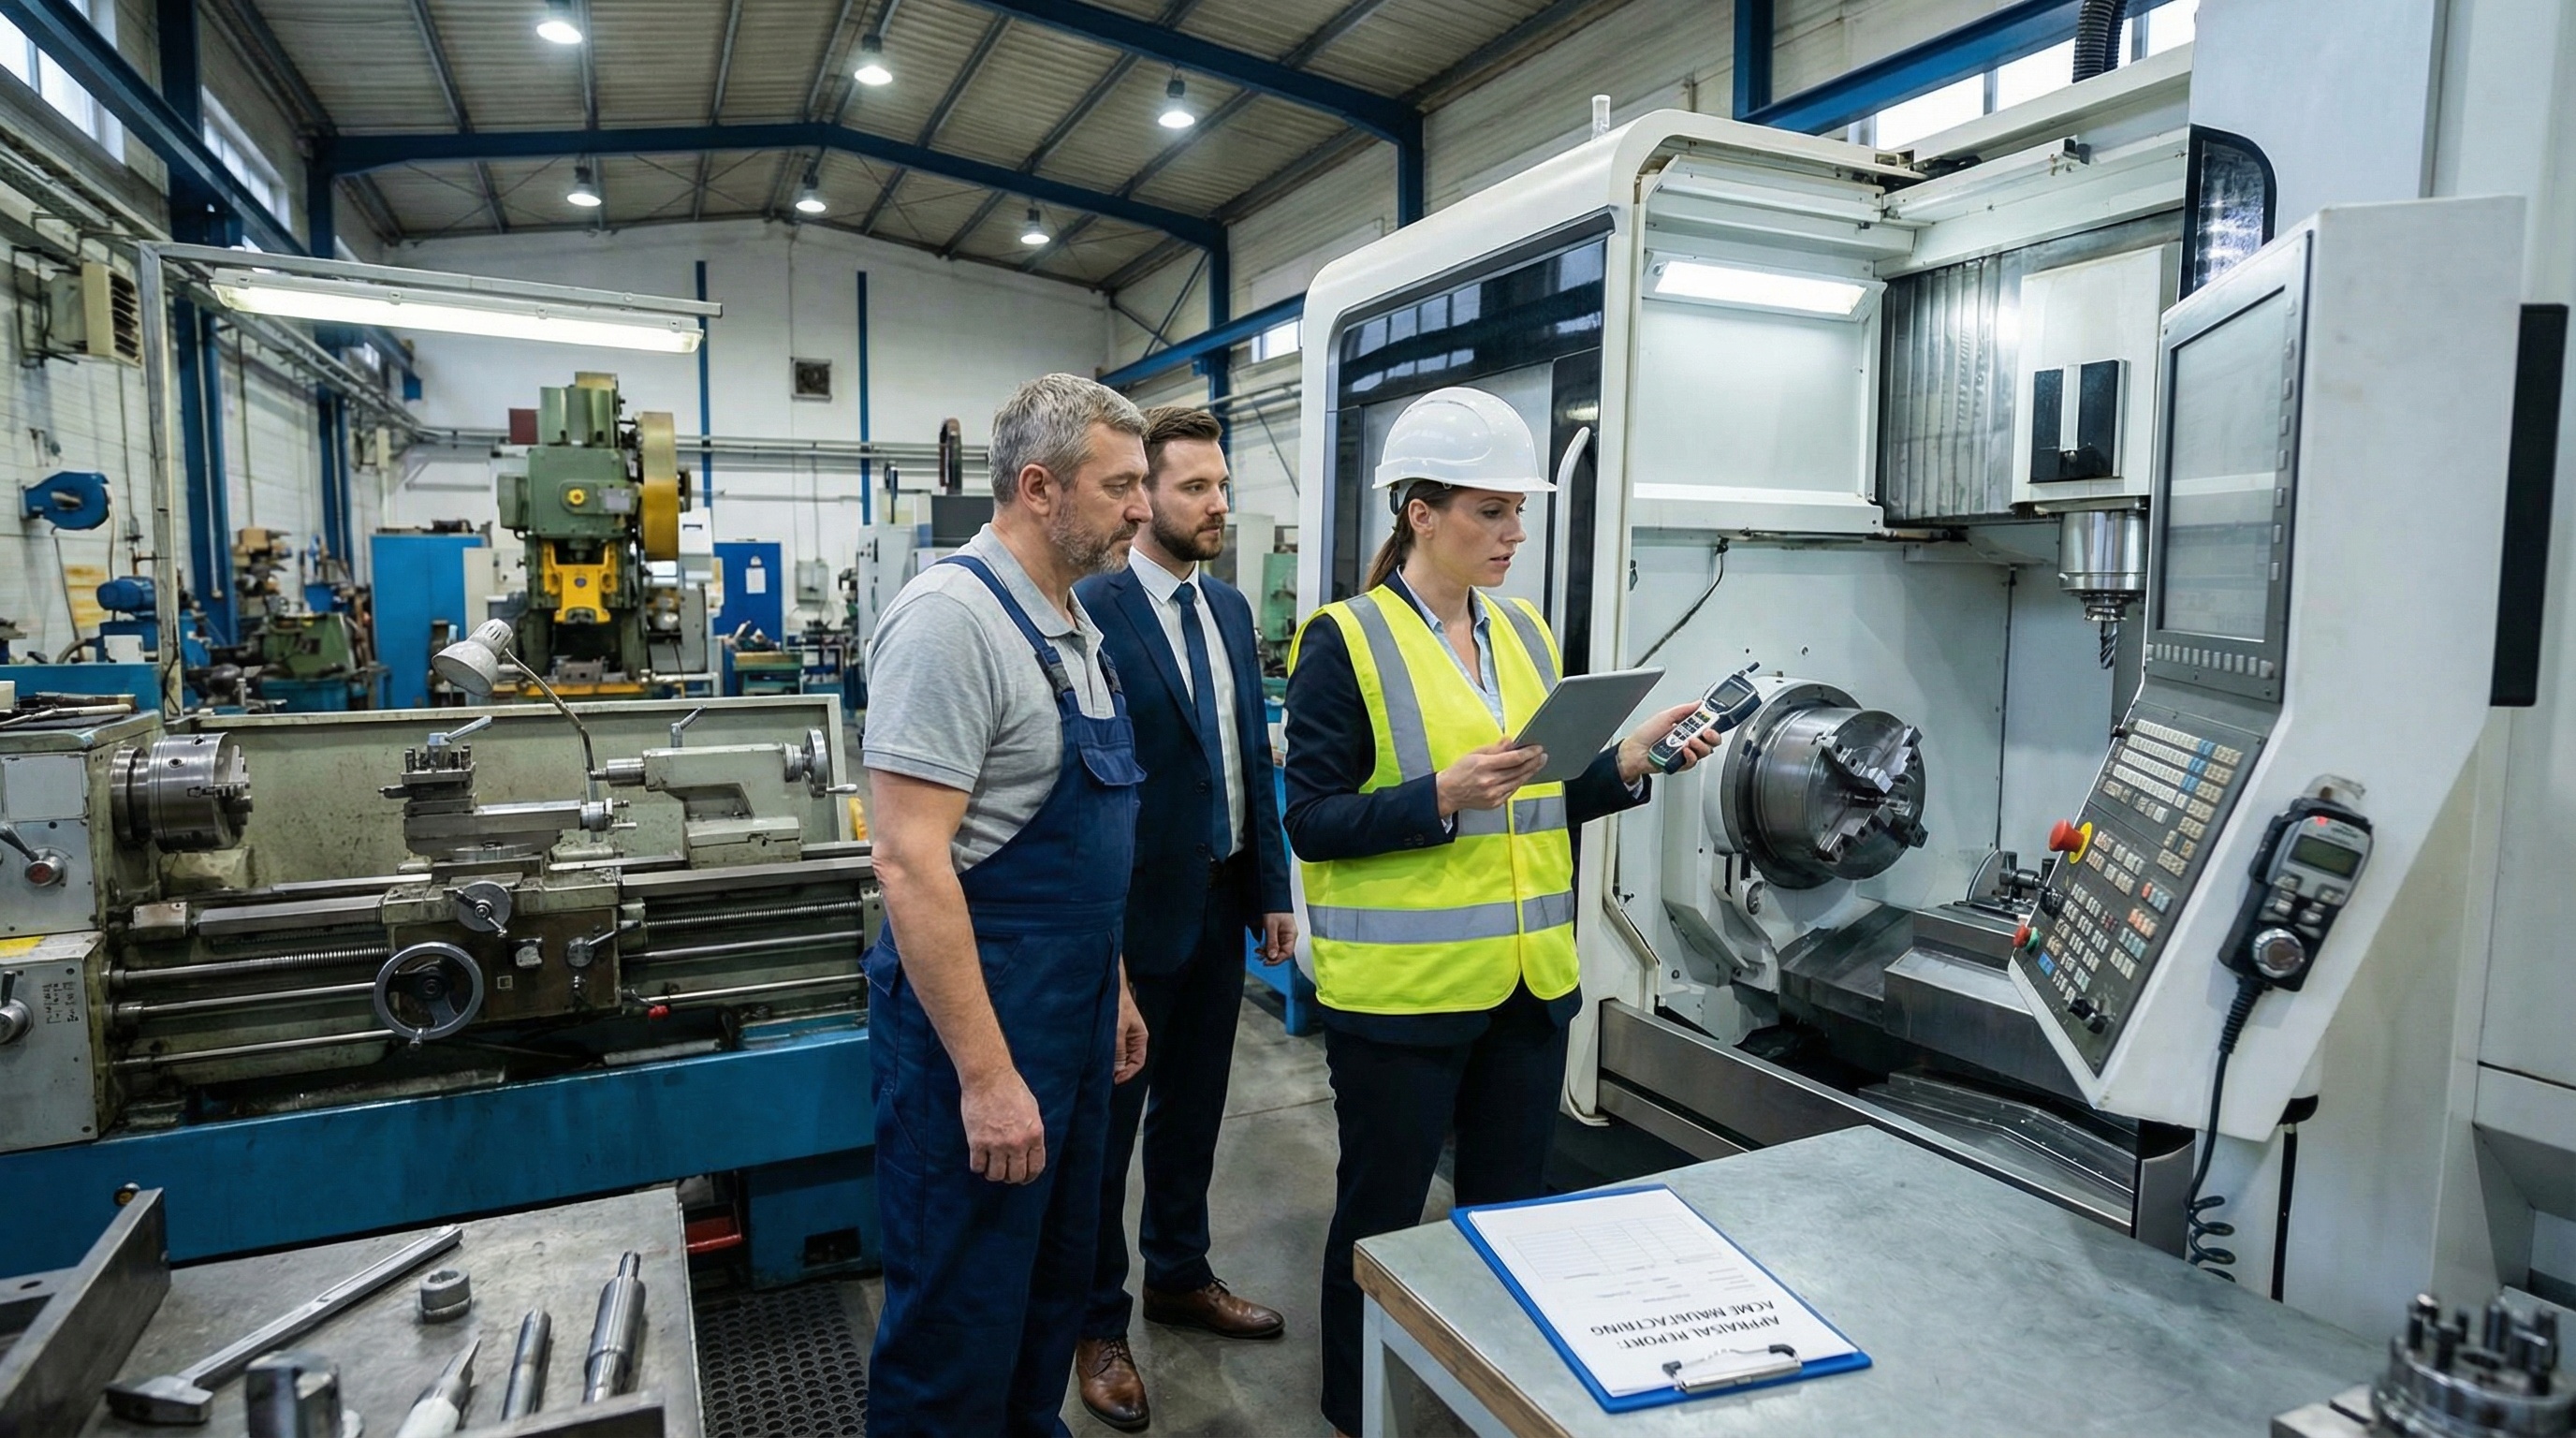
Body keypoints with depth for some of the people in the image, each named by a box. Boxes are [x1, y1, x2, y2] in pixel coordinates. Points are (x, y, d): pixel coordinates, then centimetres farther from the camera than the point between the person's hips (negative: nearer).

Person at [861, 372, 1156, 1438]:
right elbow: (910, 859, -24)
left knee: (1052, 1293, 22)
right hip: (977, 1029, -9)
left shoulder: (1073, 625, 10)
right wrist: (986, 1075, -23)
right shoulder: (951, 618, -19)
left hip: (1073, 1019, 9)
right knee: (961, 1326, 7)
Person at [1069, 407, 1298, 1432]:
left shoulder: (1230, 608, 8)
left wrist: (1272, 889, 10)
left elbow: (1254, 760, 11)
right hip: (1135, 913, -7)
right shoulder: (1091, 609, -15)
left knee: (1192, 1109, 21)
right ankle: (1098, 1326, 29)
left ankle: (1178, 1275, 42)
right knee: (1107, 1125, 10)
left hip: (1222, 905, 7)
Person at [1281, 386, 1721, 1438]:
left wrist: (1626, 764, -3)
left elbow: (1539, 802, 13)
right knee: (1382, 1218, 11)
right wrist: (1443, 798, -25)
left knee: (1511, 1211, 19)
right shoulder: (1345, 642, -10)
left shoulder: (1525, 632, 9)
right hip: (1402, 992, -6)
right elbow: (1313, 823, -13)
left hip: (1529, 984, 6)